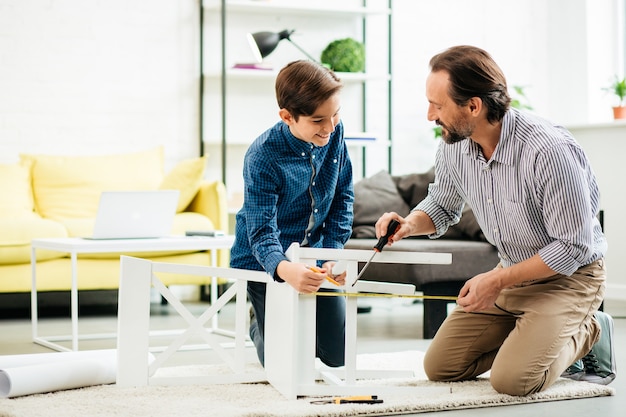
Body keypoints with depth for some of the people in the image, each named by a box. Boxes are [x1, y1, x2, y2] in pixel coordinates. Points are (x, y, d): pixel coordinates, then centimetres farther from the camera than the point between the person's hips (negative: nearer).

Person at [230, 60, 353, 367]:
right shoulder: (262, 158, -27)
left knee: (339, 356, 6)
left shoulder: (334, 133, -10)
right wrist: (285, 270, -54)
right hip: (267, 262, -5)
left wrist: (333, 251, -10)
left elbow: (343, 195, 2)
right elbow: (262, 232, -33)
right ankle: (258, 321, 27)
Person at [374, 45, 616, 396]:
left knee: (511, 380, -23)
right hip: (511, 272, 7)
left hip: (569, 275, -7)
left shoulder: (550, 150, -31)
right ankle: (530, 338, 18)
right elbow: (442, 207, 12)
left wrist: (498, 280, -22)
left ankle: (587, 334, 4)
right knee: (440, 367, 2)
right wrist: (410, 225, -11)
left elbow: (572, 248, -25)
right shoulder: (453, 147, -9)